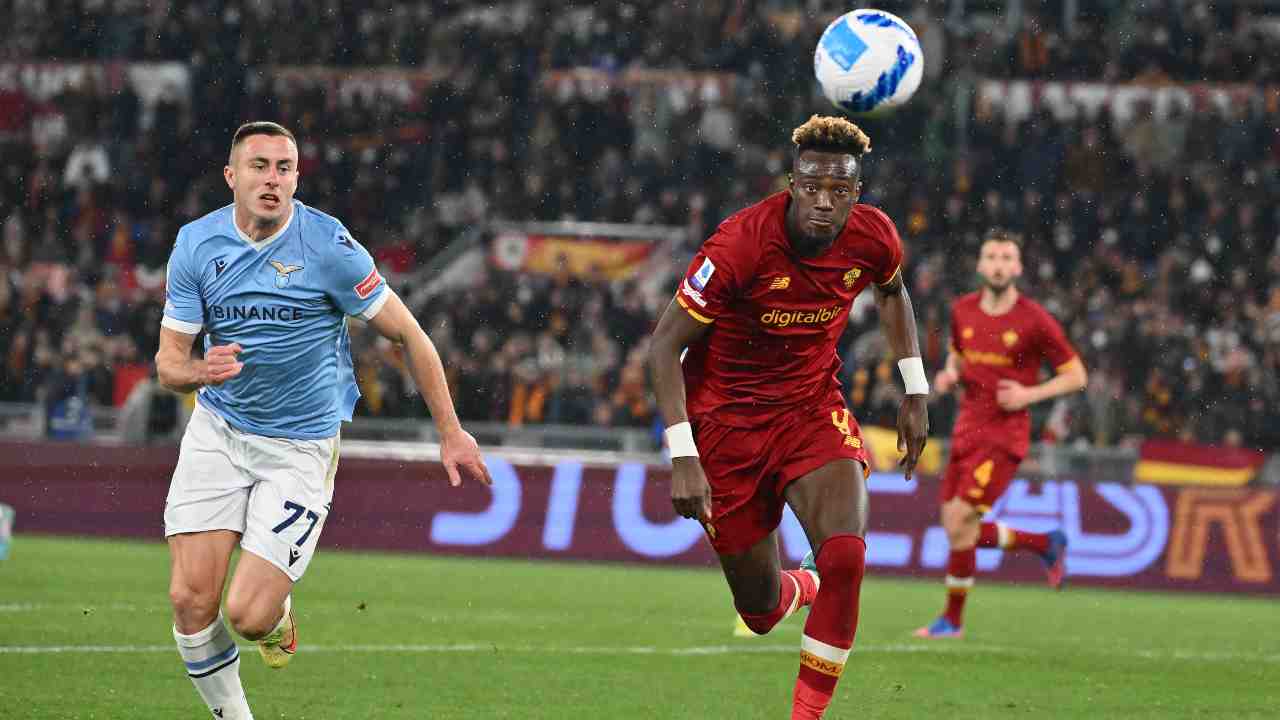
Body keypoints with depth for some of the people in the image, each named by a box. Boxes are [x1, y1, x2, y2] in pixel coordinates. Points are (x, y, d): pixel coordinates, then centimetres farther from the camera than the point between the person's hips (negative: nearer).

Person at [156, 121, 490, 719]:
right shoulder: (196, 244, -5)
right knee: (191, 599, -9)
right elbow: (168, 361, -1)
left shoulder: (328, 246, -15)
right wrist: (200, 371, -25)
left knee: (248, 615, -14)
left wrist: (450, 433, -3)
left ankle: (278, 614, 24)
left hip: (301, 446, -3)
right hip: (217, 431, 3)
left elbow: (408, 334, -6)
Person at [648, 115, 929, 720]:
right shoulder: (740, 244, -25)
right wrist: (683, 457, -24)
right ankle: (801, 587, 41)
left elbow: (892, 292, 15)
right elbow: (665, 345, -18)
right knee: (762, 612, 2)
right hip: (727, 415, -2)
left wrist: (915, 392, 13)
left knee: (845, 554, -25)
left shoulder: (873, 238, -12)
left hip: (812, 409, 3)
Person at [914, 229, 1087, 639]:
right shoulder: (964, 311, 6)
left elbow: (1076, 375, -4)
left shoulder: (1035, 321, -10)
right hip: (967, 431, 7)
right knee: (957, 529, 7)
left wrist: (1030, 394, -17)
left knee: (959, 523, -14)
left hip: (1004, 437, -7)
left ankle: (952, 619, 2)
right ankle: (1047, 545, 27)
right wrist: (950, 374, 2)